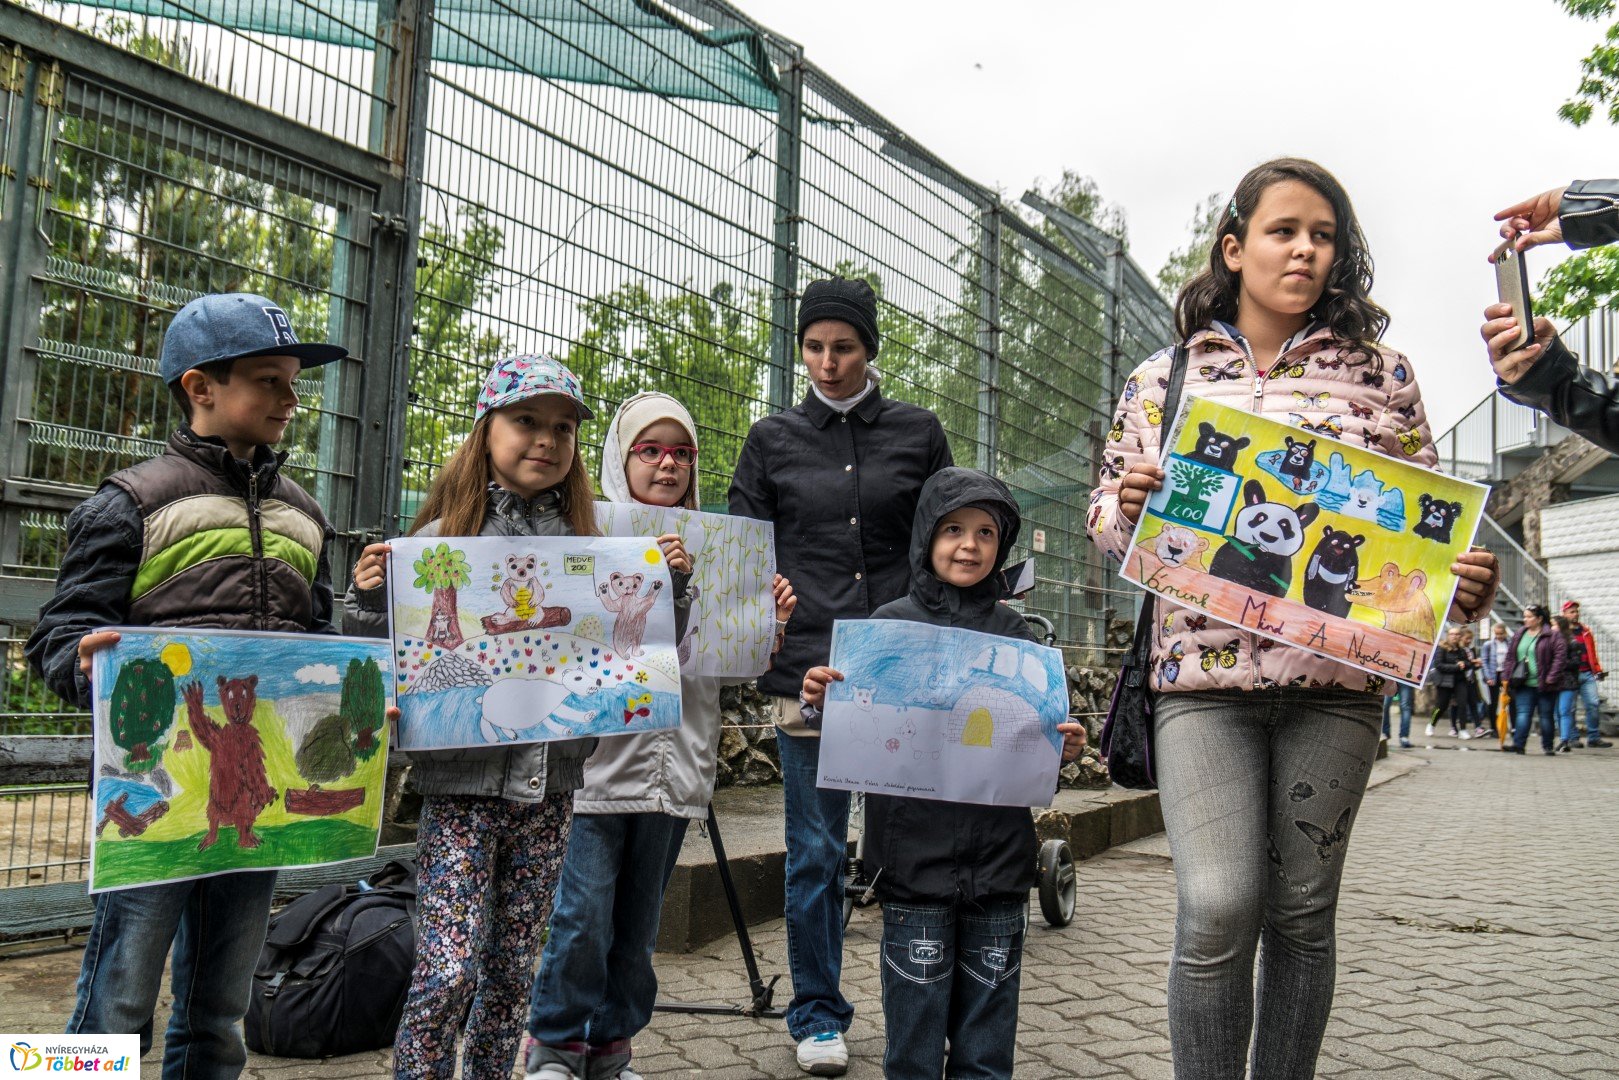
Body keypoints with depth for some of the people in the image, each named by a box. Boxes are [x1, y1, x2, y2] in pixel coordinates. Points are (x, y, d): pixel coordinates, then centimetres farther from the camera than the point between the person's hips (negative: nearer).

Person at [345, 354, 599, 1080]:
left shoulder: (586, 547, 5)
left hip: (549, 782, 4)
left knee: (515, 966, 14)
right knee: (449, 967, -4)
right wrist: (370, 598, -19)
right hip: (463, 780, -3)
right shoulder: (442, 539, -3)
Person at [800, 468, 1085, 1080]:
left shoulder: (1015, 633, 7)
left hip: (998, 863, 3)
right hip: (915, 856, -2)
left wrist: (1062, 749, -6)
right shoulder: (890, 625, -1)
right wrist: (820, 701, -20)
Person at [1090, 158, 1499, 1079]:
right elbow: (1109, 522, 13)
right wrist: (1127, 501, -11)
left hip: (1334, 678, 2)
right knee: (1218, 909, -11)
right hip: (1203, 667, -1)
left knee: (1302, 913, 8)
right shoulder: (1166, 377, 10)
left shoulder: (1381, 374, 10)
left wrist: (1465, 584, -9)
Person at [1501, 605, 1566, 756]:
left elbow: (1560, 656, -12)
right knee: (1522, 713, -5)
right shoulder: (1519, 635, 11)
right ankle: (1518, 744, -11)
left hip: (1544, 685, -4)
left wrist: (1551, 677, -17)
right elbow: (1510, 657, 14)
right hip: (1523, 684, 4)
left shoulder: (1552, 636, -5)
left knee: (1546, 715, 6)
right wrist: (1507, 676, 7)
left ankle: (1548, 746, 17)